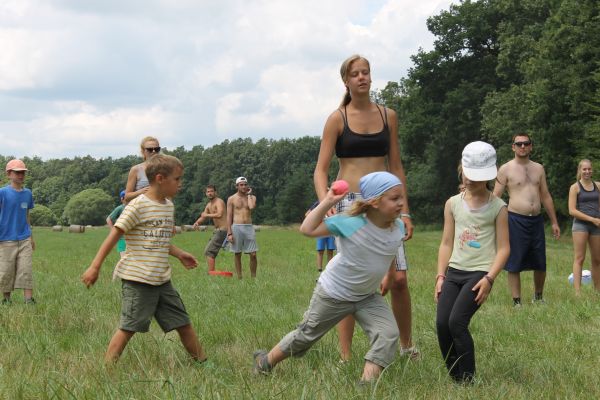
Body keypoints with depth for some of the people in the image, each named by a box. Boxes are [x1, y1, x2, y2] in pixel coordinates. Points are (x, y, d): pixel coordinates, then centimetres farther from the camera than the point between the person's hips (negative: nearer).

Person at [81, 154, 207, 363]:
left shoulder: (168, 206, 12)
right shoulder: (138, 206, -12)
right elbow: (114, 235, -12)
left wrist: (179, 254, 14)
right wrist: (95, 267, -14)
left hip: (162, 280, 8)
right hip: (137, 280, -7)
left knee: (183, 323, 12)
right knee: (129, 327, -5)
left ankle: (201, 361, 25)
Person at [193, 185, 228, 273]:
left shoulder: (219, 202, -13)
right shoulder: (209, 205, 16)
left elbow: (220, 214, -29)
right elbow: (203, 217, 19)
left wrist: (207, 215, -19)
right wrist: (197, 222, -3)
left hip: (222, 230, -10)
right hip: (217, 230, 10)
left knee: (209, 252, -16)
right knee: (207, 250, 17)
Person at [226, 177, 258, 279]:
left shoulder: (252, 197, 10)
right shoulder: (232, 199, 5)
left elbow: (252, 207, -14)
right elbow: (229, 217, 2)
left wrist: (249, 194, -1)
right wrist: (229, 233, -6)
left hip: (249, 227, 1)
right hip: (236, 227, -1)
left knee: (253, 254, -4)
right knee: (238, 254, 3)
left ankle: (253, 277, 6)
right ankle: (239, 278, 9)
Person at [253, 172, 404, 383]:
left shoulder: (398, 227, -13)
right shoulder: (350, 223, -29)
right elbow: (307, 229, -27)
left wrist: (389, 278, 22)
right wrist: (328, 201, -30)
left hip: (368, 296, 4)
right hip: (333, 294, -4)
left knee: (389, 334, -18)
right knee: (306, 335, 13)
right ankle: (266, 361, 37)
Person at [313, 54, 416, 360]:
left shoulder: (388, 116, 10)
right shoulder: (337, 119, 0)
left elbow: (396, 167, 13)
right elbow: (321, 170, -4)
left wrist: (405, 211, 9)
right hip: (350, 202, -3)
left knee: (399, 278, -2)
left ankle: (406, 346, 16)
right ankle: (345, 355, 3)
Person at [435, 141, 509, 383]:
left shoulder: (498, 207, 0)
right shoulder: (453, 204, 10)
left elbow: (504, 247, -2)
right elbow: (446, 243, 13)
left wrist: (489, 278, -13)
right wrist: (440, 276, 5)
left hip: (479, 273, -4)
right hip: (454, 271, 4)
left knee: (457, 322, -18)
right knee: (442, 323, -9)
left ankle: (467, 380, -5)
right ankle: (454, 377, 5)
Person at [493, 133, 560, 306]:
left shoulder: (538, 168, 13)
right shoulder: (506, 169, -1)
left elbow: (545, 196, 19)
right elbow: (495, 197, -3)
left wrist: (554, 222, 18)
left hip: (536, 220, 4)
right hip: (516, 220, -4)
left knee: (540, 264, 9)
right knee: (514, 265, -2)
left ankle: (538, 297, 29)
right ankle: (516, 302, 6)